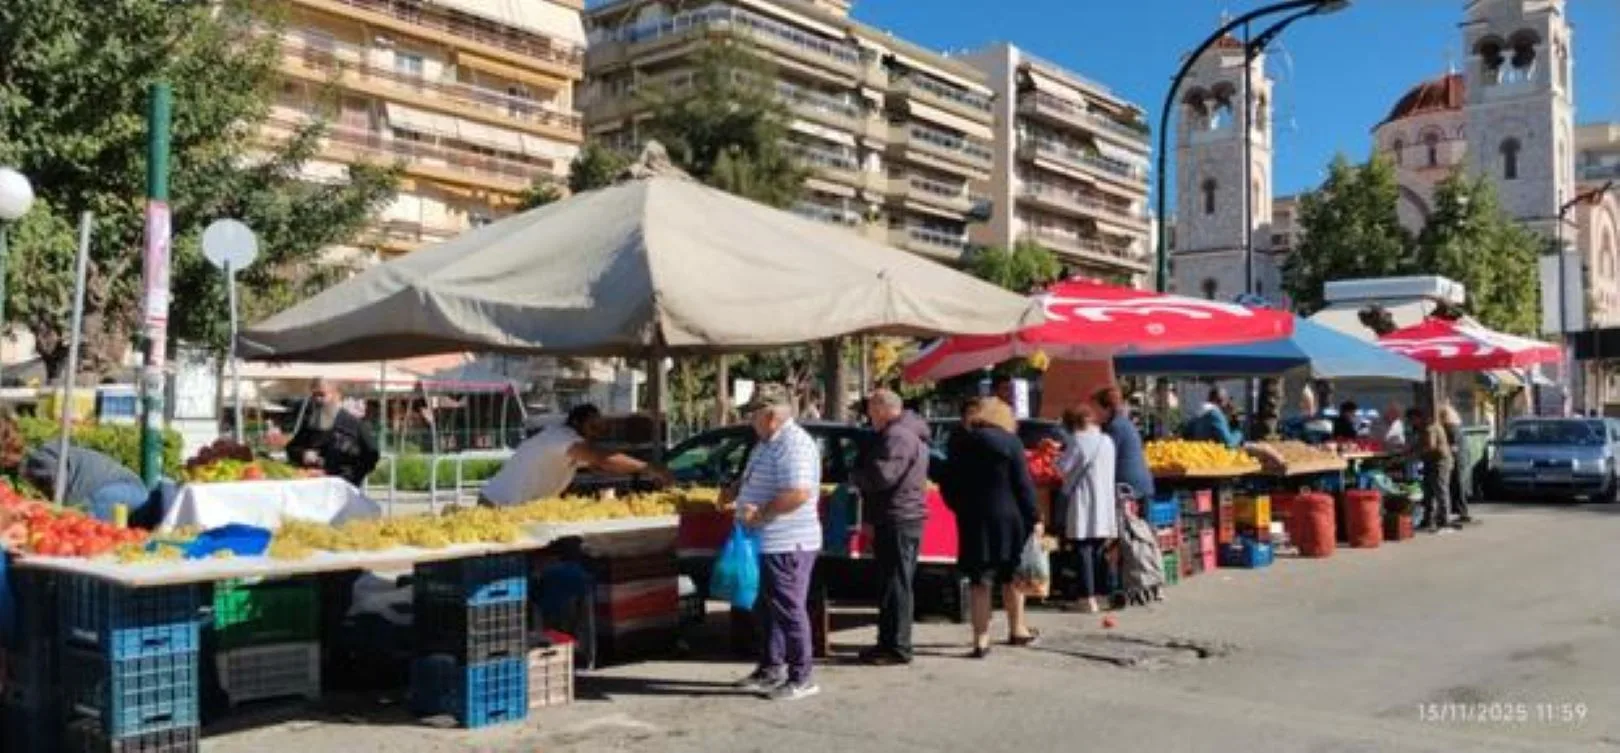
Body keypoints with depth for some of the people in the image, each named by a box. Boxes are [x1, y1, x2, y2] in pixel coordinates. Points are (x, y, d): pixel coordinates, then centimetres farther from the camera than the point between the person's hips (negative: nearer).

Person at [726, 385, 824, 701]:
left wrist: (759, 514, -25)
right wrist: (736, 490, 10)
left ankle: (801, 679, 7)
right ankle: (771, 669, 31)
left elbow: (799, 494, -30)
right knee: (768, 607, 19)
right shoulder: (767, 443, 14)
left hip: (788, 545, -10)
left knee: (789, 609, -3)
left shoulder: (794, 444, -20)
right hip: (767, 542, 10)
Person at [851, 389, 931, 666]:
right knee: (897, 583, 15)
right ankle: (890, 643, 22)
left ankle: (897, 646, -4)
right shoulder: (912, 433, 19)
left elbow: (881, 476, -25)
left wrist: (857, 475, -6)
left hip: (897, 521, -11)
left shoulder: (896, 436, -16)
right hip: (907, 518, 11)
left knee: (895, 583, -7)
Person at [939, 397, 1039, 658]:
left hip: (972, 520, 2)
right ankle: (1017, 630, 28)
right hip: (1007, 517, -2)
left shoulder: (960, 443, 5)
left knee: (979, 580, 4)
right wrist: (1033, 519, -3)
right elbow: (1023, 484, -7)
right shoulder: (1010, 441, -4)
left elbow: (948, 485, 8)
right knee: (1011, 575, 15)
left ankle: (981, 639, 2)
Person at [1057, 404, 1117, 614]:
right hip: (1104, 504, 7)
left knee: (1083, 550, -3)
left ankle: (1088, 598, -5)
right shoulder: (1107, 441, 9)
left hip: (1083, 504, -7)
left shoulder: (1080, 442, -14)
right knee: (1097, 550, 14)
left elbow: (1063, 467, -11)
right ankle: (1099, 593, 19)